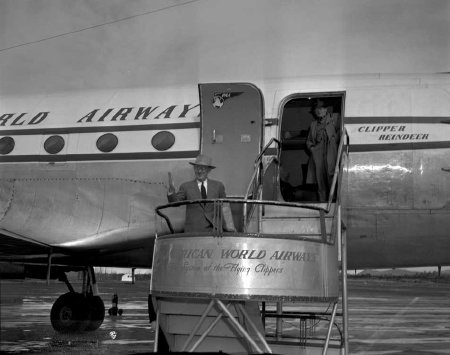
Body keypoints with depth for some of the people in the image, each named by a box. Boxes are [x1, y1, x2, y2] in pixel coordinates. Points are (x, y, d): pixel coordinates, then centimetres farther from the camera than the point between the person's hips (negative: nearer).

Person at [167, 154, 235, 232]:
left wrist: (230, 230, 10)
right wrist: (171, 190, -22)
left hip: (214, 230, 1)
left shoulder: (218, 186, 11)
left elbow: (225, 208, 13)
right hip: (192, 231, -1)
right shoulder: (186, 186, 9)